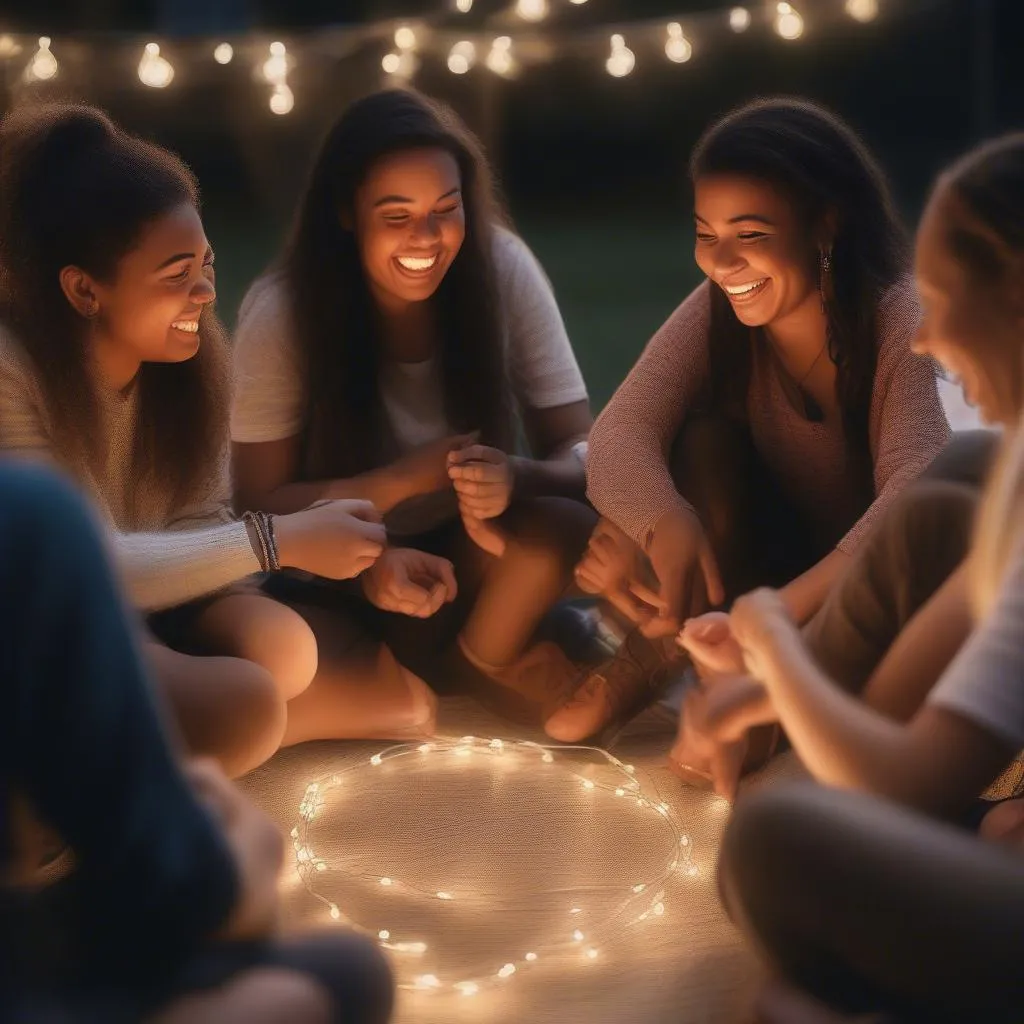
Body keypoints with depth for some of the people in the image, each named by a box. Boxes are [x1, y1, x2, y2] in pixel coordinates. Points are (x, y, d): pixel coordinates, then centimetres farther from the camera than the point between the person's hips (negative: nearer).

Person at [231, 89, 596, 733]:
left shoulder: (504, 270, -14)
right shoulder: (283, 312, -17)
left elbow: (580, 452, -14)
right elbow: (261, 501, -13)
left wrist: (513, 476, -38)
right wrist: (402, 479, -29)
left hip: (461, 557, 1)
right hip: (338, 582, -1)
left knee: (566, 530, -31)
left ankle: (472, 658, -2)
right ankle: (458, 676, -5)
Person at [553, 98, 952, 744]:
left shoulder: (900, 322, -23)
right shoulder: (717, 314, -11)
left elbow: (915, 488, -39)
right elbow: (620, 436, -24)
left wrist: (787, 611, -53)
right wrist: (668, 529, -46)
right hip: (766, 570, 2)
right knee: (704, 442, -23)